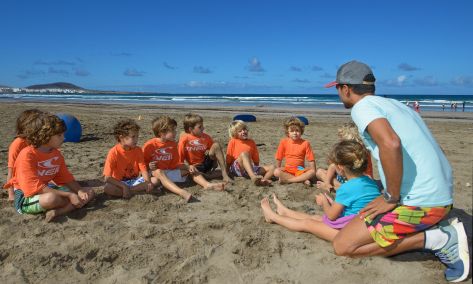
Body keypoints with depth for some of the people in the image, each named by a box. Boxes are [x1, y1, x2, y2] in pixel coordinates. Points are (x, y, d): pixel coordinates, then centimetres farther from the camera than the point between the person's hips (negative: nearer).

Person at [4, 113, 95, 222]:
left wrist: (79, 191, -16)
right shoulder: (27, 155, -21)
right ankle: (70, 206, -9)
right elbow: (35, 188, -27)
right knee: (51, 198, -43)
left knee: (89, 193, -5)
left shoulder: (56, 153, 2)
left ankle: (57, 212, -24)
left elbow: (66, 177, 6)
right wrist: (69, 195, -30)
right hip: (27, 197, -8)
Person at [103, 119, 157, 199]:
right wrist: (124, 186, -28)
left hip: (134, 181, 4)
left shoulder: (138, 150, -3)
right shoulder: (113, 152, -16)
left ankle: (129, 191, -23)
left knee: (155, 180, -19)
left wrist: (148, 182, -25)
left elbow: (143, 169, -5)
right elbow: (108, 178, -19)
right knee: (107, 188, -35)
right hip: (119, 183, -4)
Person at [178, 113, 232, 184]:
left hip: (207, 163, 4)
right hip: (195, 167, -3)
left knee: (216, 145, -19)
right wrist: (188, 166, -22)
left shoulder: (206, 137, 1)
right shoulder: (184, 139, -10)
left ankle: (225, 174, -22)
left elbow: (216, 151, 12)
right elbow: (180, 158, -9)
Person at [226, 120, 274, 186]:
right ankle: (253, 177, -58)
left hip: (250, 168, 5)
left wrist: (257, 169, 9)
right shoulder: (233, 141, 5)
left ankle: (263, 180, -44)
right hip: (236, 168, -5)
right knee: (244, 154, -35)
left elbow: (256, 160, 18)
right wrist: (228, 171, 1)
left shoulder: (251, 142, 15)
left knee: (271, 167, -11)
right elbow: (228, 159, 4)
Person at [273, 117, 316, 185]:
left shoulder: (305, 143, -5)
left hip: (300, 170, 0)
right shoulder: (284, 142, -3)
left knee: (312, 172, -29)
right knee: (276, 172, -30)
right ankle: (303, 180, -26)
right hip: (287, 170, 1)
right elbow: (279, 158, 5)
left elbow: (311, 159, -3)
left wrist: (313, 170, -13)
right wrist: (278, 168, 4)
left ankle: (287, 180, -27)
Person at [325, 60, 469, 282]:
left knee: (343, 246, -3)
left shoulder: (362, 106, -10)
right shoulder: (394, 104, 18)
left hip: (417, 202, -9)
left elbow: (391, 144, -29)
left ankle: (435, 239, -4)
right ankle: (440, 233, 11)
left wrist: (391, 198, -17)